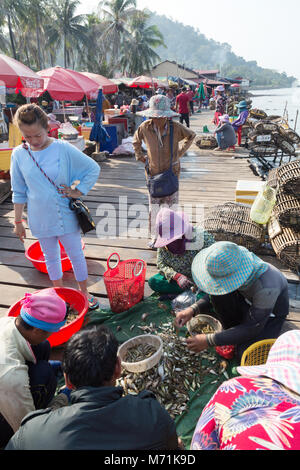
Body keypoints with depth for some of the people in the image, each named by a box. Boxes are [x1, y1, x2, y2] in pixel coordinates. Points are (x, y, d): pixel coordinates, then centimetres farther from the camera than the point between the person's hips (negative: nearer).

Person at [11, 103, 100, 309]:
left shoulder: (63, 149, -13)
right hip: (40, 220, 3)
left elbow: (93, 169, -4)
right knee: (51, 258, 18)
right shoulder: (19, 154, -5)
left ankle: (84, 292, 32)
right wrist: (18, 221, 6)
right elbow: (19, 192, 3)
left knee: (76, 255, 12)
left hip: (66, 217, -2)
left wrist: (79, 192, -9)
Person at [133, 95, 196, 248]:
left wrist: (180, 152, 4)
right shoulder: (145, 127, -10)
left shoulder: (176, 127, -14)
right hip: (153, 172, 1)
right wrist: (141, 157, 7)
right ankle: (154, 236, 23)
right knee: (153, 208, 7)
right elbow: (136, 141, 14)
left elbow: (191, 135, 9)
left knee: (172, 207, 6)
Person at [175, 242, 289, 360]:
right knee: (219, 295, -26)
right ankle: (230, 329, -1)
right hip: (248, 300, 4)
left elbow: (252, 330, -30)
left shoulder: (266, 288, -42)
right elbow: (214, 296, -8)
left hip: (271, 312, -4)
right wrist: (193, 310, -27)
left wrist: (209, 341, -30)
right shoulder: (230, 265, -26)